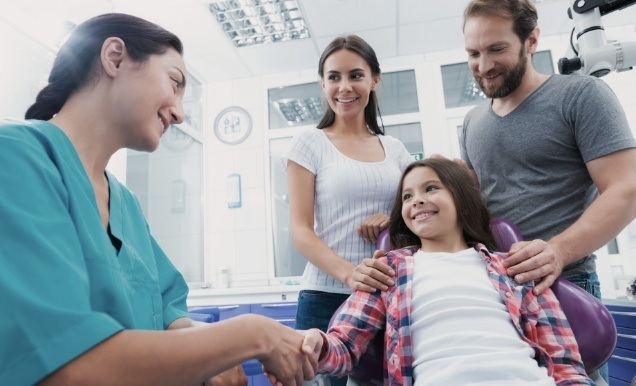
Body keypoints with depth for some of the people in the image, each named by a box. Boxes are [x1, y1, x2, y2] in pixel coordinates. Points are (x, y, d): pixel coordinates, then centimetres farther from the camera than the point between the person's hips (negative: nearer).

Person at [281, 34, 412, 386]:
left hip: (389, 295, 3)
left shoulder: (394, 149, 10)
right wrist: (348, 273, -25)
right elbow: (301, 231, -7)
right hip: (328, 296, -3)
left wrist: (397, 219, -9)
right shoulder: (309, 144, 0)